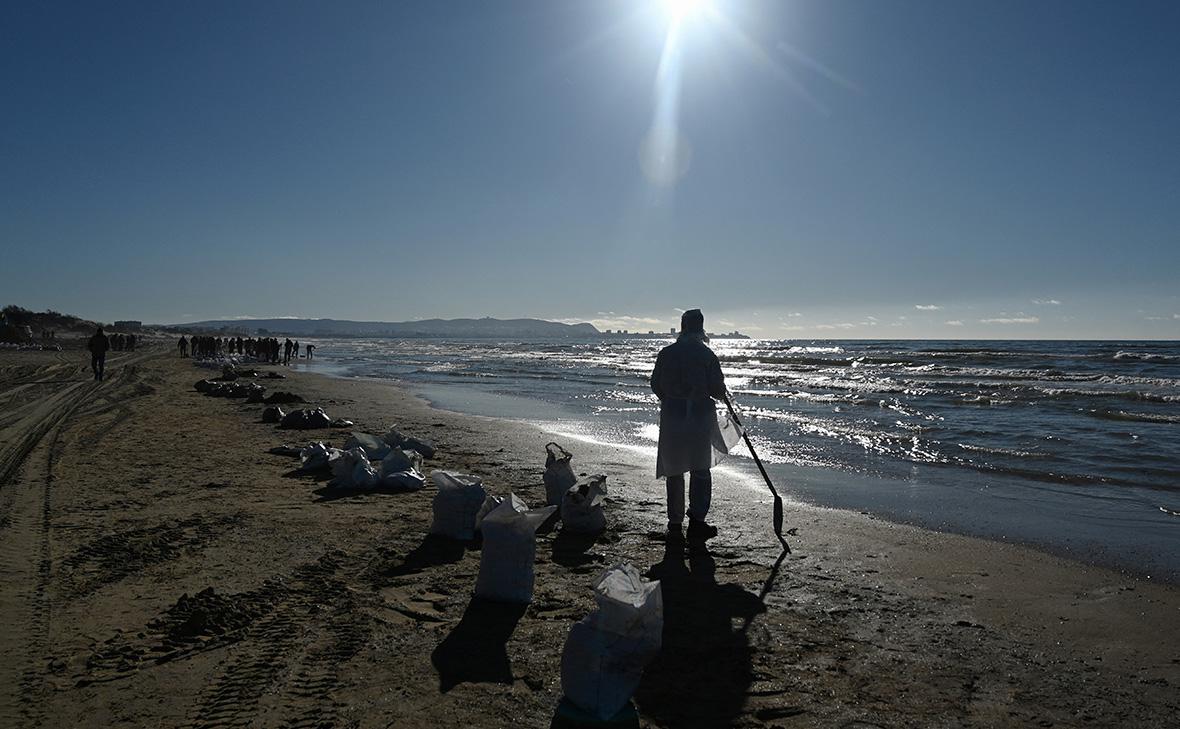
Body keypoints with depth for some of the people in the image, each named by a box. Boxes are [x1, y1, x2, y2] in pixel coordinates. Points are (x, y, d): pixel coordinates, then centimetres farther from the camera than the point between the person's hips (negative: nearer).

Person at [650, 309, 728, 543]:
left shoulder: (666, 353, 0)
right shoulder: (706, 354, -8)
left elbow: (655, 385, 5)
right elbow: (718, 389, -7)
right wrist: (722, 395, 16)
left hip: (671, 416, 2)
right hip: (700, 416, -2)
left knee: (673, 471, 12)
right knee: (700, 470, 9)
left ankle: (675, 523, 17)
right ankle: (696, 520, -1)